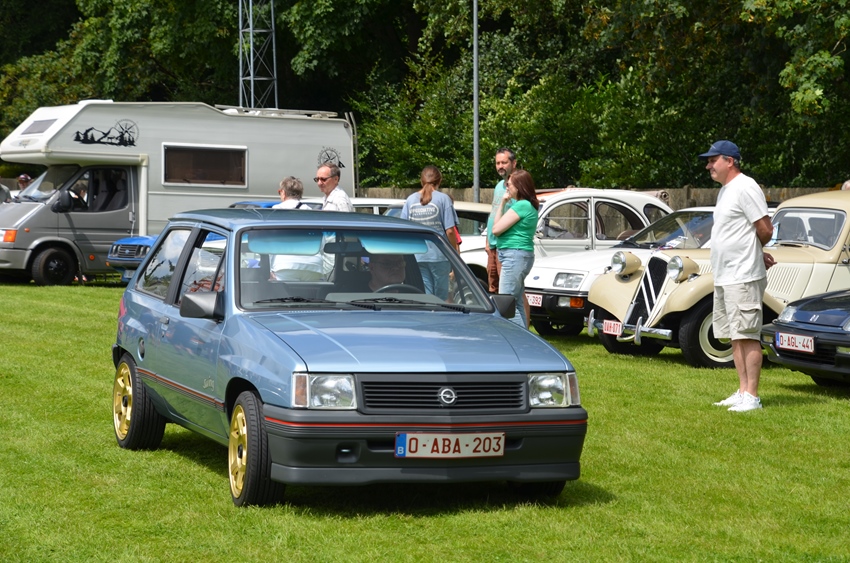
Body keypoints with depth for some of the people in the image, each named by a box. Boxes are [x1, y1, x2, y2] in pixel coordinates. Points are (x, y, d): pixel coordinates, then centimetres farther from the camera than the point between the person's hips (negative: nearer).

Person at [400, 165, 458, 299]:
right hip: (439, 255, -2)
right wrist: (455, 252, 2)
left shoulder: (410, 200, 5)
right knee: (441, 296, 9)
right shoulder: (443, 199, -6)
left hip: (417, 256, 3)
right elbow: (449, 231, -10)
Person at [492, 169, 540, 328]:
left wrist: (502, 204, -3)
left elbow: (496, 229, -13)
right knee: (517, 304, 13)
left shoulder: (521, 206, -15)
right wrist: (504, 203, 8)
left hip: (514, 255, -11)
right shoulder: (529, 205, 16)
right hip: (522, 255, 11)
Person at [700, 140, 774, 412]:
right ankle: (742, 391, 19)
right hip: (723, 277, 10)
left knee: (747, 336, -8)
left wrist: (753, 252, 3)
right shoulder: (725, 190, 16)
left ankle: (751, 397, -6)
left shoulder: (745, 187, -14)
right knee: (736, 337, 13)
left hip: (743, 277, -10)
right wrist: (759, 254, 9)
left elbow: (765, 230, -15)